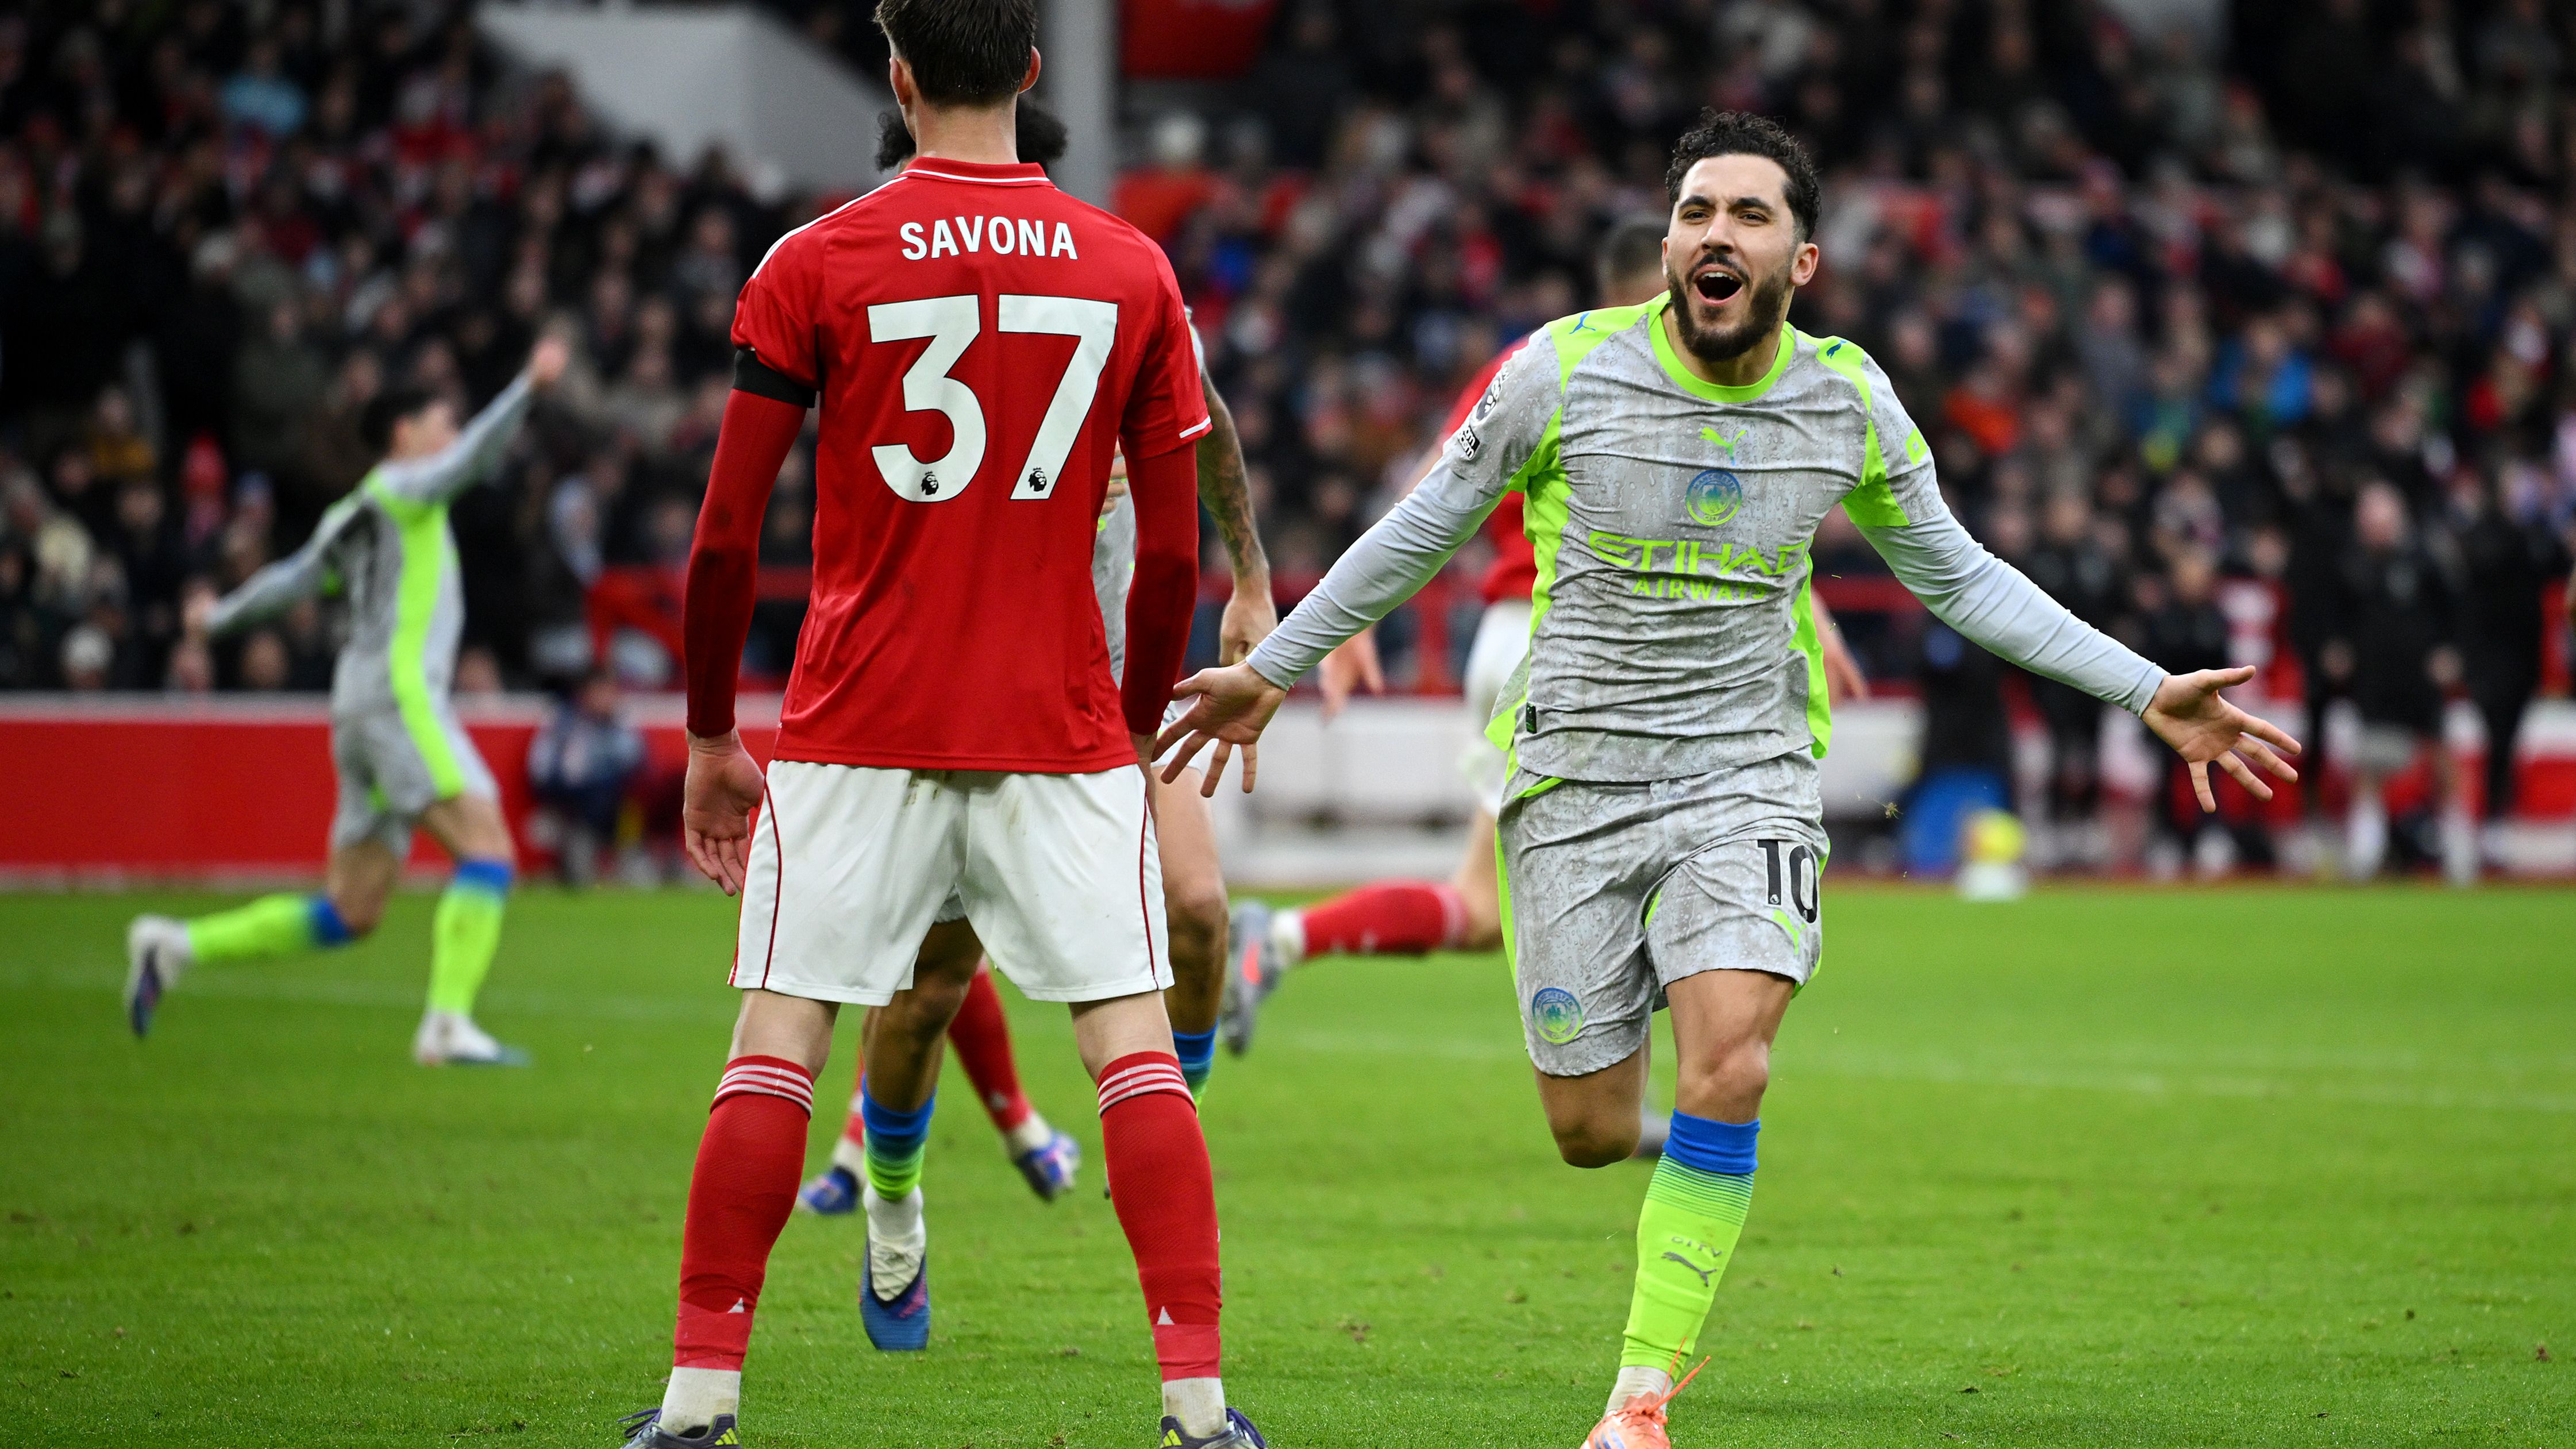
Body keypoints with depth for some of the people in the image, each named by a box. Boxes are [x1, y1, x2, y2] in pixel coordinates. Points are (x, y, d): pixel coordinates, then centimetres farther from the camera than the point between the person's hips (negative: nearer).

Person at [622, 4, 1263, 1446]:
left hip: (856, 727, -1)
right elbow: (1174, 553, 5)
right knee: (1133, 1044, 2)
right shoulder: (1132, 272, 3)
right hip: (1064, 728, 1)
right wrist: (1136, 729, 18)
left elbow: (726, 541, -2)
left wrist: (712, 742, 8)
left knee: (777, 1044, 4)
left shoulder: (813, 268, -3)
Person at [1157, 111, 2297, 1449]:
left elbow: (1959, 577, 12)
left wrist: (2149, 694, 7)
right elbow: (1423, 532, 7)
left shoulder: (1847, 401, -2)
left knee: (1728, 1064, -24)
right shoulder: (1568, 370, -8)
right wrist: (1270, 670, 13)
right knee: (1591, 1136, -1)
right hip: (1576, 776, 0)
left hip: (1749, 774, 0)